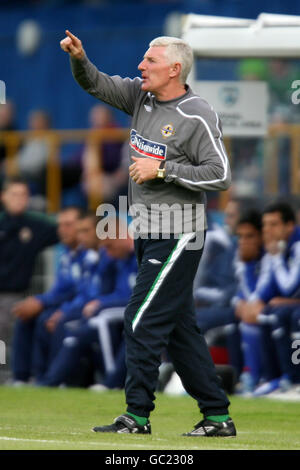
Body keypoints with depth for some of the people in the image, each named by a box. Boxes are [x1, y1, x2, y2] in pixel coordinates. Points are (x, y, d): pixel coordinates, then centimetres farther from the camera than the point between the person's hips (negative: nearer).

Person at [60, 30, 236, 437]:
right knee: (179, 328, 10)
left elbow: (220, 175, -18)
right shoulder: (141, 96, 8)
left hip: (178, 235, -8)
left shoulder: (198, 116, -14)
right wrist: (79, 59, -8)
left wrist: (163, 169, -19)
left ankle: (137, 415, -6)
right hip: (147, 232, 8)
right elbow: (96, 85, 13)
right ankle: (218, 417, 14)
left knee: (143, 320, -10)